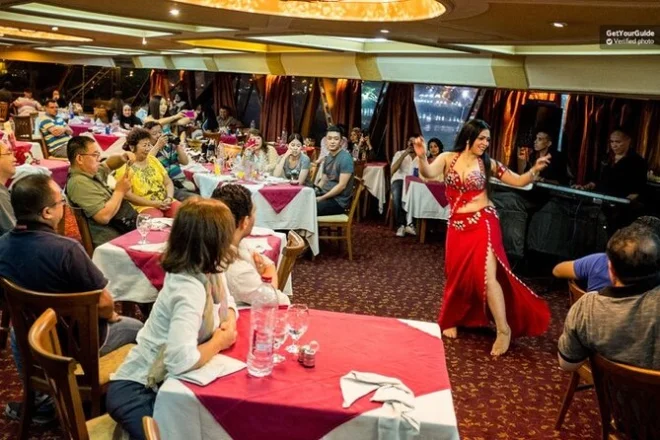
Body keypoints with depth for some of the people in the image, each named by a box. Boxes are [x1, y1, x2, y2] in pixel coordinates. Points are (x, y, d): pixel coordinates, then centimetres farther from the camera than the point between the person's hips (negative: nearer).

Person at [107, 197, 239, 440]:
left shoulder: (207, 271, -4)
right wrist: (219, 341, -21)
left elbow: (226, 302, 14)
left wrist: (229, 322, -9)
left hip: (164, 382, 8)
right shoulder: (189, 289, -29)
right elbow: (180, 359, -40)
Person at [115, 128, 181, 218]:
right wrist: (153, 203, -15)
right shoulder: (124, 167, -2)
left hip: (165, 202, 6)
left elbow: (168, 182, 14)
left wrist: (169, 198, -6)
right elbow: (127, 195, -10)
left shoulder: (153, 160, 16)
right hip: (144, 206, -5)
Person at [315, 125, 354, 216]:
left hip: (338, 201, -8)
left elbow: (342, 185, -19)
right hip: (326, 195, 8)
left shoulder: (345, 158, -14)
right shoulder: (328, 157, 12)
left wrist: (322, 198, -18)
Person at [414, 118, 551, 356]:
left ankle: (504, 330, -3)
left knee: (487, 275, -14)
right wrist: (422, 157, -38)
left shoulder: (488, 163, 2)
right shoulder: (448, 158, 1)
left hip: (483, 223, -2)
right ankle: (452, 320, 36)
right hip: (457, 225, 2)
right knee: (457, 275, 12)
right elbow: (428, 174, -18)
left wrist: (535, 170, -16)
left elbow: (519, 181, 3)